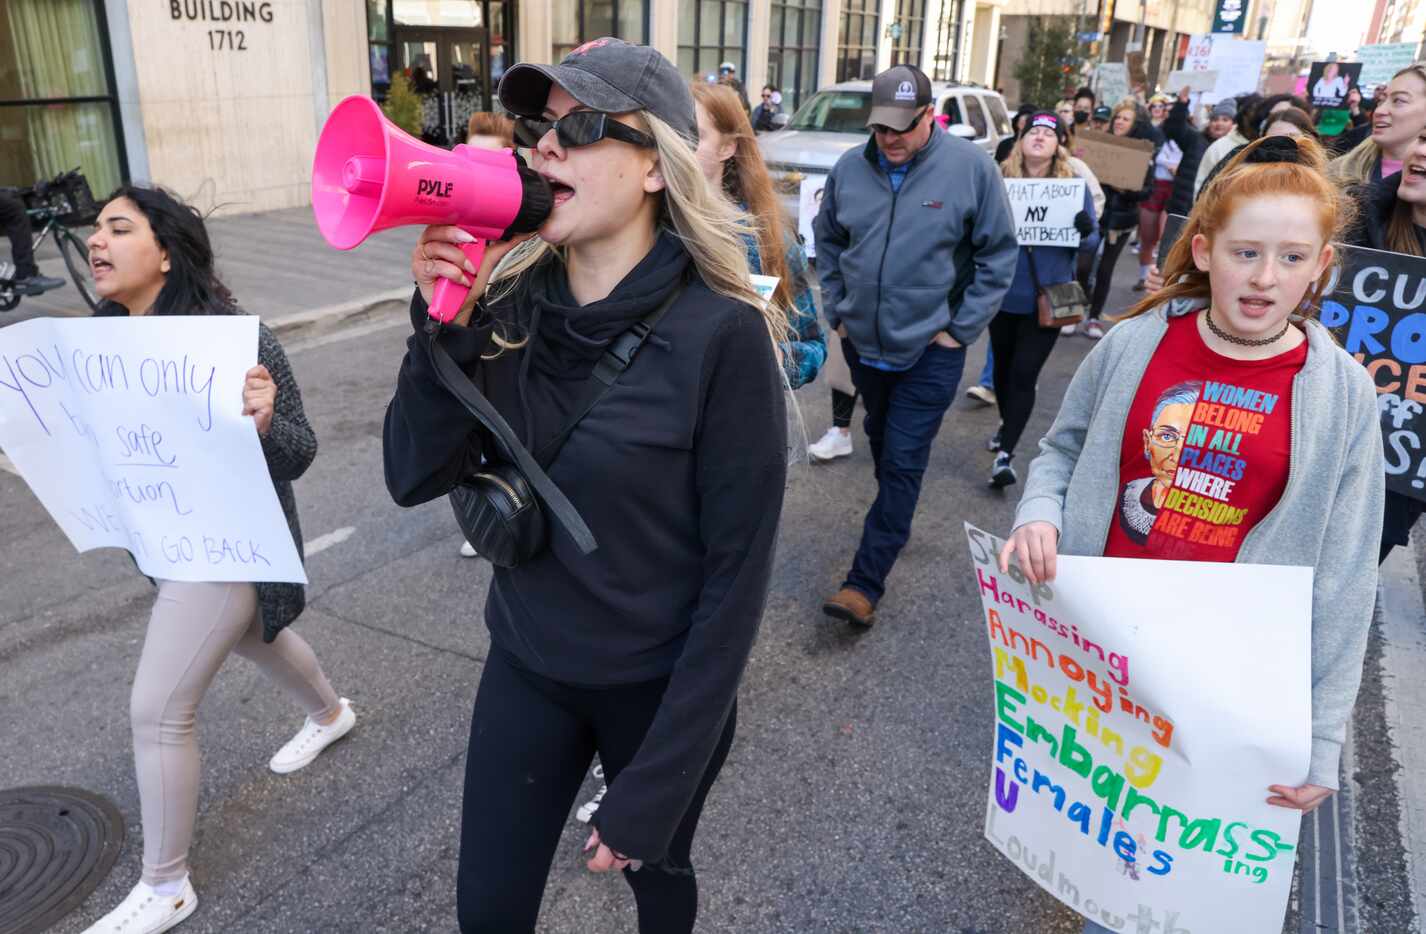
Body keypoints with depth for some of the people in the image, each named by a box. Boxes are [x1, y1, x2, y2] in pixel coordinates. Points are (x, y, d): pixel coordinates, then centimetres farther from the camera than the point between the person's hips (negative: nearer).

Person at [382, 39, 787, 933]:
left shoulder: (721, 334, -22)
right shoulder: (509, 295, -9)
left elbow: (737, 574, -19)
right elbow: (415, 477, -8)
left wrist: (660, 778, -16)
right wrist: (442, 321, -23)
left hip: (659, 684, -3)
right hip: (525, 665, 4)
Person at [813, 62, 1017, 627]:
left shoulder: (971, 167, -12)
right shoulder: (850, 167, -3)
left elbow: (998, 253, -6)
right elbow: (827, 241, 12)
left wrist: (960, 330, -9)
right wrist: (837, 311, 6)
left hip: (930, 349, -4)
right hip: (862, 341, 4)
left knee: (903, 462, -4)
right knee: (881, 443, 21)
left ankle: (865, 582, 0)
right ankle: (896, 521, 45)